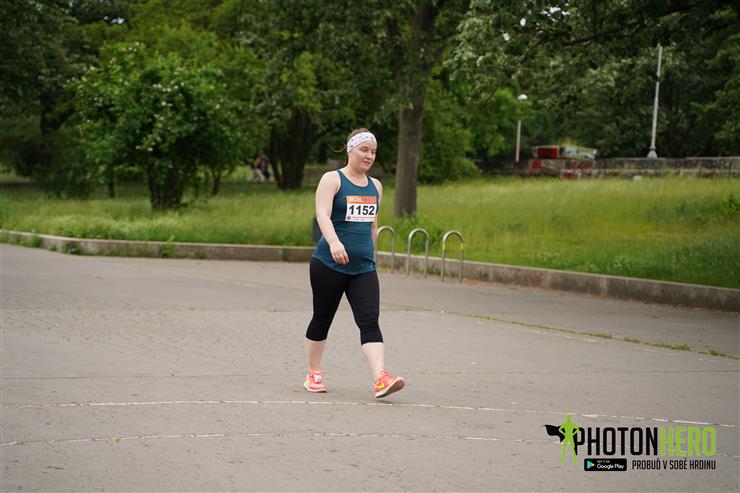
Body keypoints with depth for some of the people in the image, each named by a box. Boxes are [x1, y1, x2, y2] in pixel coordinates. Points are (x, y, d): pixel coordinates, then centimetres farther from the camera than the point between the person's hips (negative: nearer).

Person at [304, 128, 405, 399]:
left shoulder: (375, 186, 14)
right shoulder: (332, 179, -4)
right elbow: (322, 214, -20)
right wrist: (334, 242, -36)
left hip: (363, 267, 4)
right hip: (328, 264, -4)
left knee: (370, 320, -11)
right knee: (322, 319, 7)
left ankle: (381, 379, -24)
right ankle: (313, 374, 25)